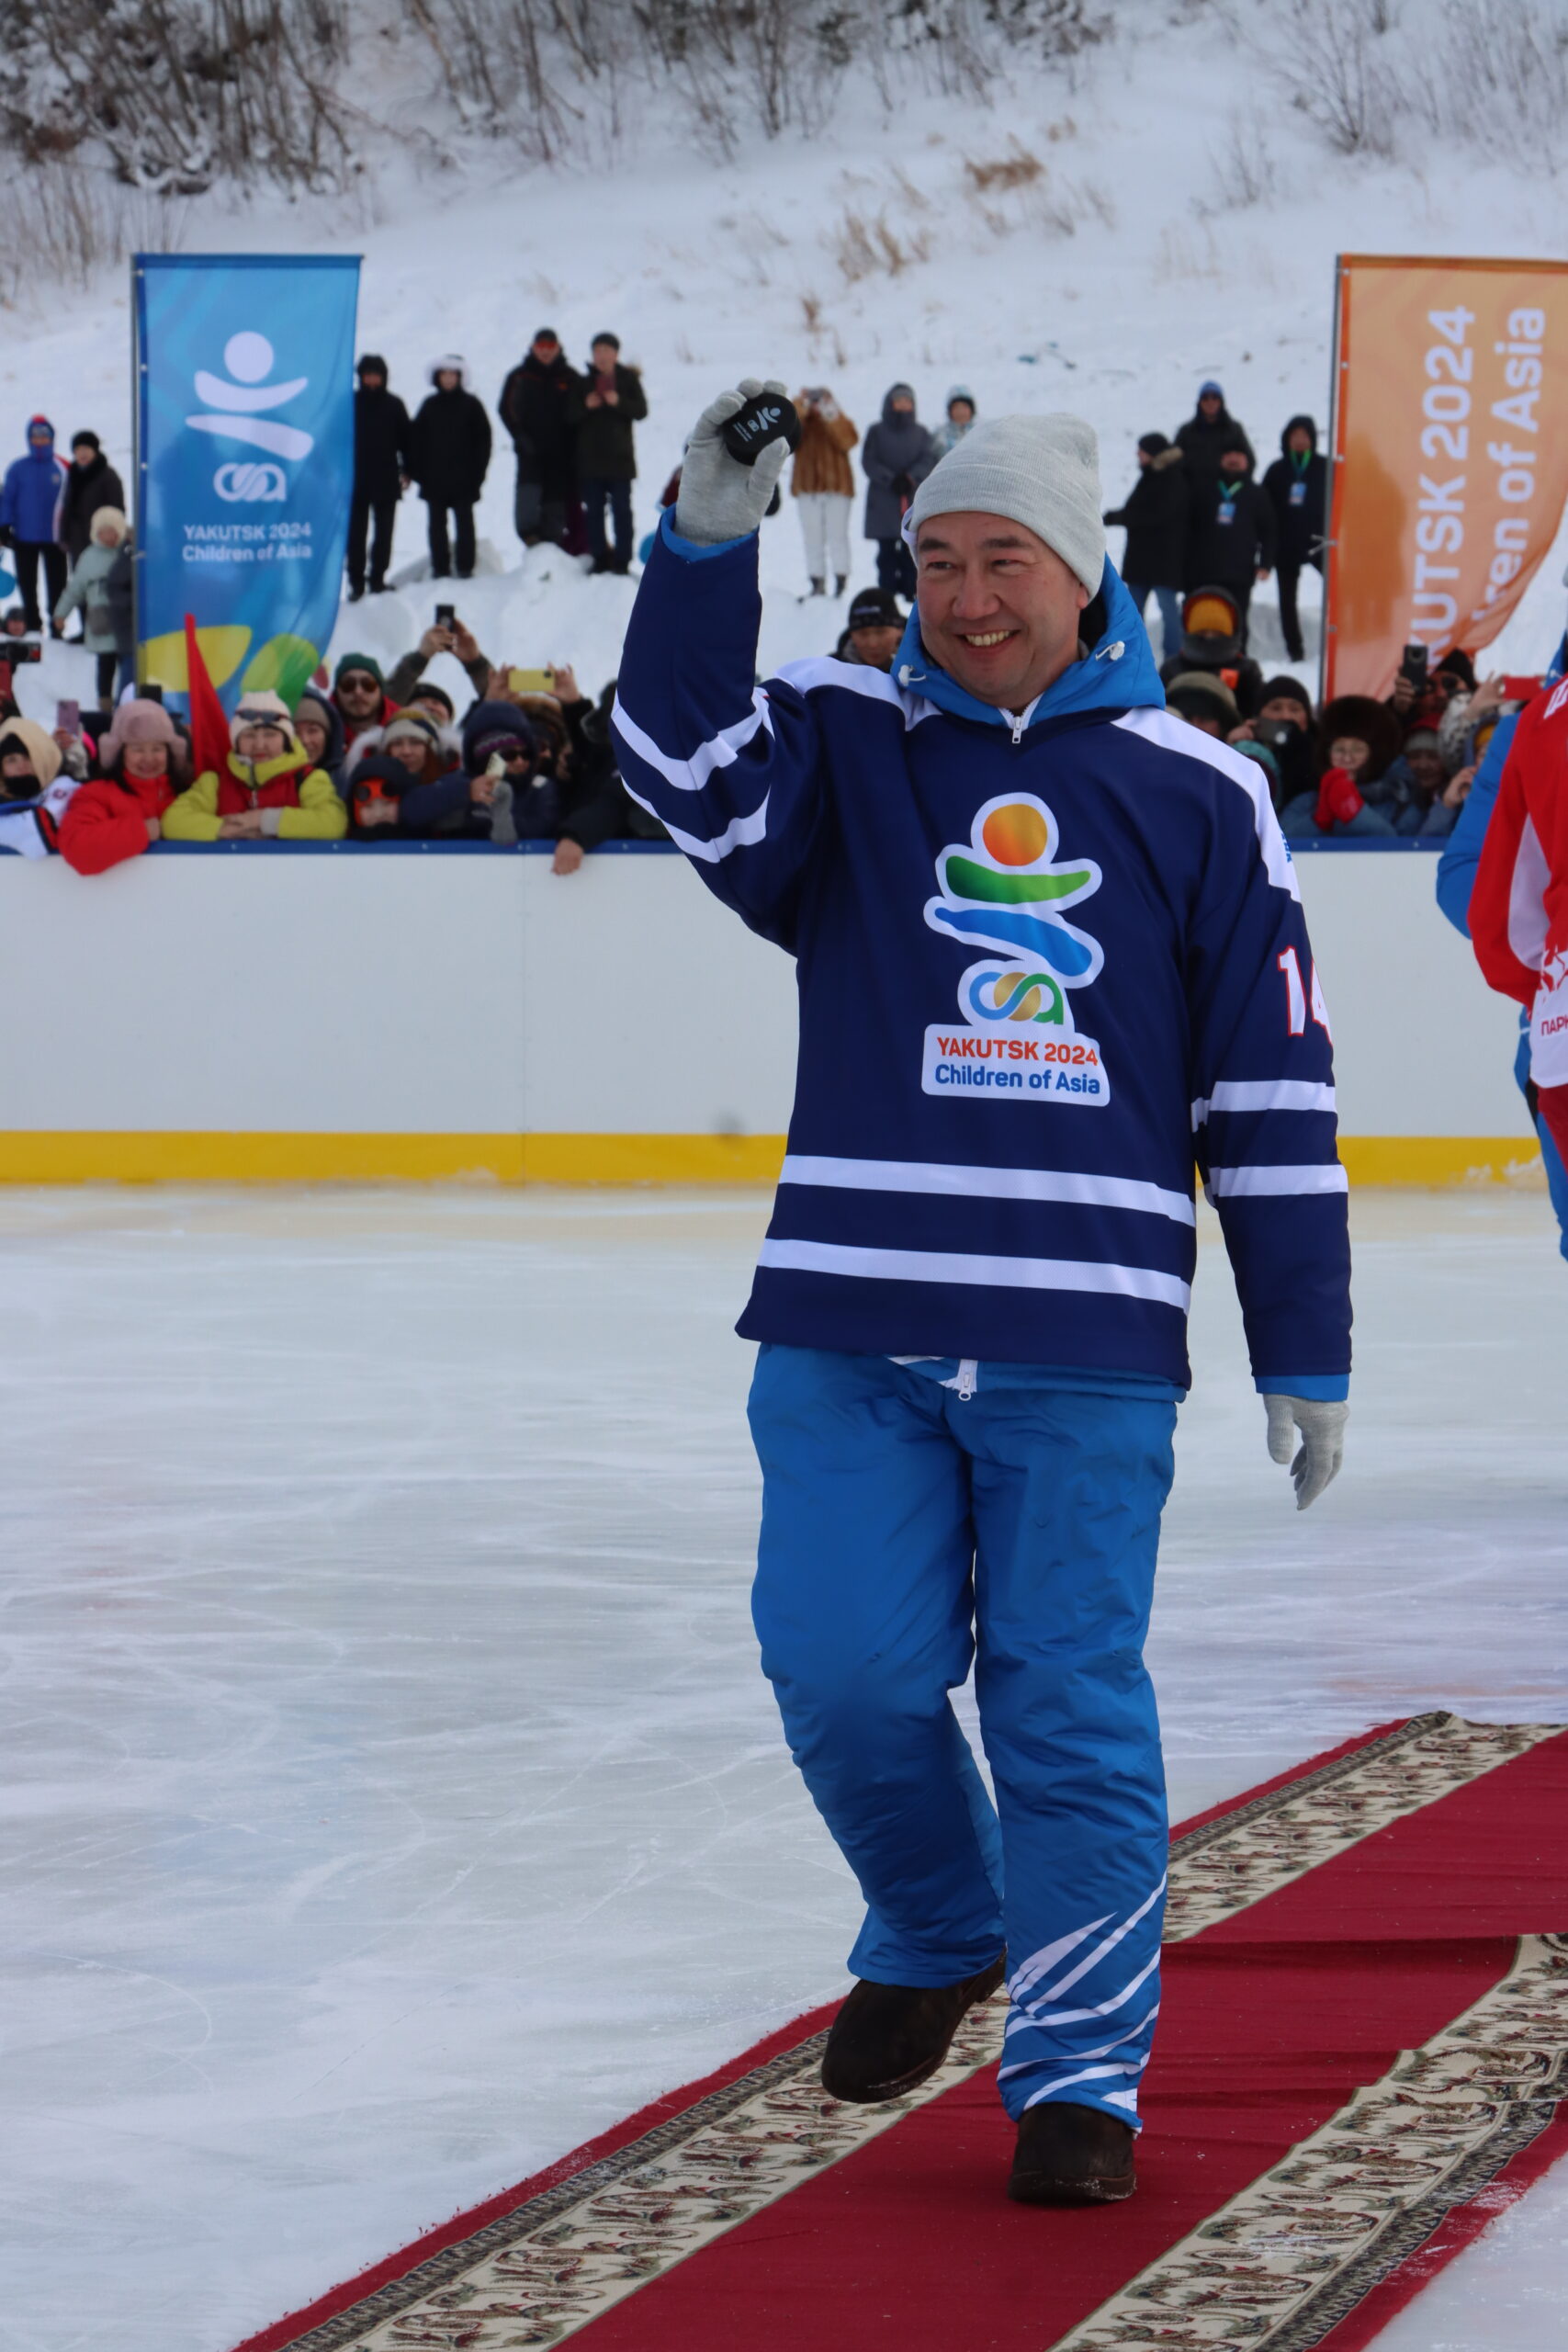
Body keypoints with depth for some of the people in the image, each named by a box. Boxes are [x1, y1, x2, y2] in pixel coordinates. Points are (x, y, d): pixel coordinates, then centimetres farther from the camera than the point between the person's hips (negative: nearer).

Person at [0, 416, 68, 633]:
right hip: (25, 538, 1)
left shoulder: (62, 469, -2)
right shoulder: (18, 469, -2)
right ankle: (32, 623, 19)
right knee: (27, 583, 9)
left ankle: (58, 623, 11)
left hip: (54, 538, -1)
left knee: (56, 583, 3)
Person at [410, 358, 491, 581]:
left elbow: (483, 439, 1)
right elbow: (417, 440, 8)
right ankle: (440, 569, 7)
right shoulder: (429, 406, 8)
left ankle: (465, 568, 4)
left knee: (464, 523, 1)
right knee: (437, 525, 3)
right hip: (434, 478, 2)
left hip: (463, 479, -2)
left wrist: (477, 471, -6)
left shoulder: (471, 405, 2)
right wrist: (419, 471, -1)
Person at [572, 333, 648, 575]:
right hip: (590, 457, 3)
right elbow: (570, 416, 6)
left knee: (621, 509, -3)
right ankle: (599, 558, 7)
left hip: (619, 456, -3)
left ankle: (622, 560, -2)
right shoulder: (584, 382, 12)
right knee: (594, 510, 2)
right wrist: (586, 406, -13)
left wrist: (619, 402, -19)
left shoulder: (628, 380, 6)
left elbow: (641, 410, -3)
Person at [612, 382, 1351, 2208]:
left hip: (1086, 1345, -1)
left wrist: (1305, 1356, 7)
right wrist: (708, 544, -26)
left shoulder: (1193, 795, 6)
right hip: (850, 1323, 1)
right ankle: (939, 1933, 25)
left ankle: (1081, 2068, 10)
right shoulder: (845, 744, 8)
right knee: (843, 1670, -4)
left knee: (1068, 1702, -1)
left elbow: (1272, 1090, 8)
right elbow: (691, 771, -14)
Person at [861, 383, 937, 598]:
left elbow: (928, 459, 3)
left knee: (911, 552, -4)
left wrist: (911, 478, -14)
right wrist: (891, 480, -13)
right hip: (884, 501, -1)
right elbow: (869, 462, 0)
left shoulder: (920, 433, 12)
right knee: (887, 550, -4)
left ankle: (911, 592, -1)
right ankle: (887, 594, -3)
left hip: (915, 499, 1)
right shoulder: (877, 432, 7)